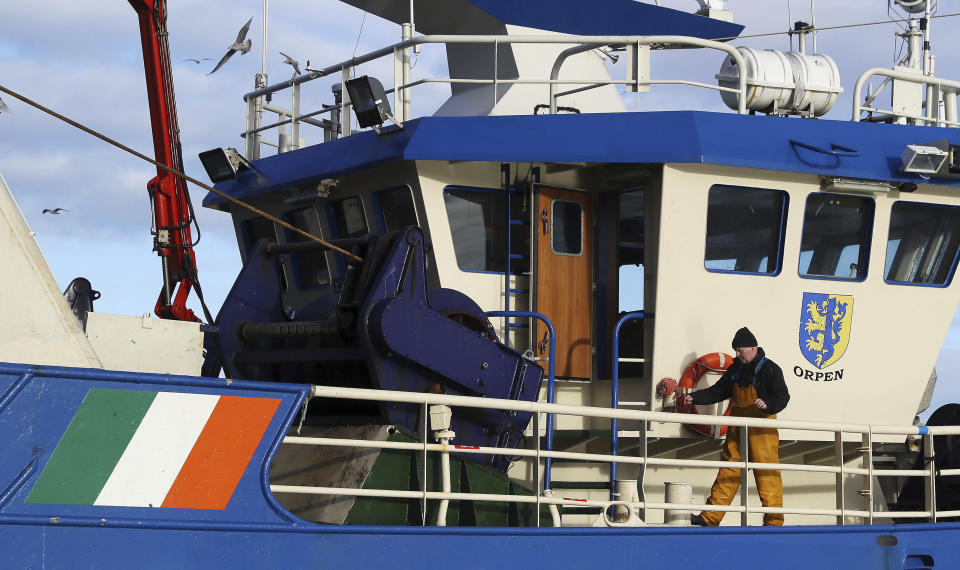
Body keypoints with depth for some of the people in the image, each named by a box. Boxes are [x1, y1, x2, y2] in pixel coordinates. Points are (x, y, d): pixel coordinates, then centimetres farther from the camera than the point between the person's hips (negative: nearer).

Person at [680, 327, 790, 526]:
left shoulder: (769, 369, -6)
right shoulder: (736, 369, 15)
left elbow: (782, 397, -12)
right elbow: (718, 391, 21)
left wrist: (767, 404, -31)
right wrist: (694, 397, 11)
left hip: (762, 430, -6)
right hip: (737, 428, 6)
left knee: (767, 473, -6)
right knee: (728, 471, 6)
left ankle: (773, 521, 0)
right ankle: (710, 517, 6)